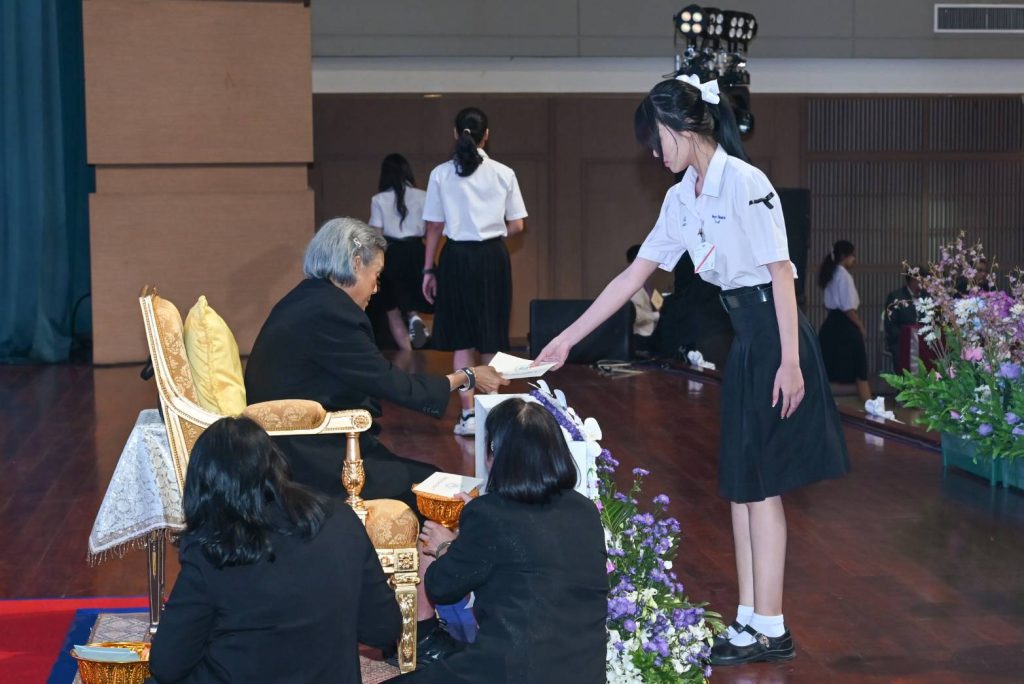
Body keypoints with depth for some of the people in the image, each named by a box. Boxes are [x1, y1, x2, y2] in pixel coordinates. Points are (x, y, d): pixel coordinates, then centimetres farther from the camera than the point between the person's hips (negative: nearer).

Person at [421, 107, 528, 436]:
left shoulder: (441, 175, -3)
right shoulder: (504, 174, -1)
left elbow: (434, 227, -2)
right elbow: (516, 225, 1)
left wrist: (428, 270, 5)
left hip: (457, 257, -1)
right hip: (493, 256, 1)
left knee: (462, 339, 5)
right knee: (492, 338, 11)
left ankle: (468, 414, 0)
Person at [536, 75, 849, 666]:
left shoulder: (744, 183, -15)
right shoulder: (682, 199, 10)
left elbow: (782, 271, -17)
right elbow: (634, 275, 14)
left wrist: (790, 363, -19)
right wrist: (567, 340, 14)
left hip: (775, 337, -9)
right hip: (743, 340, 9)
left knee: (758, 483, -5)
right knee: (740, 481, 10)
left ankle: (772, 631, 3)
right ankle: (751, 619, 17)